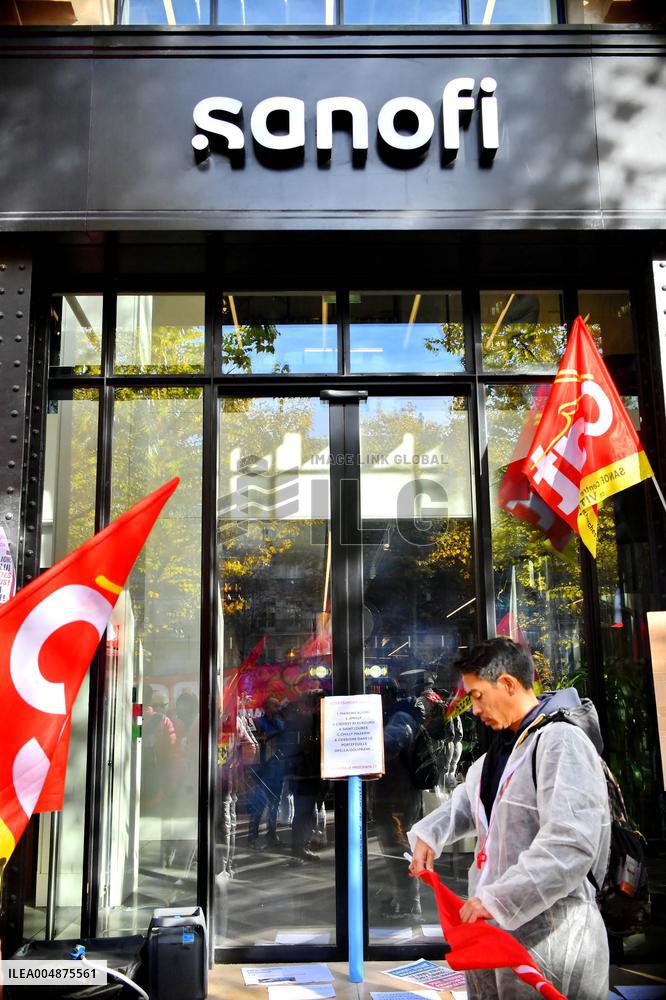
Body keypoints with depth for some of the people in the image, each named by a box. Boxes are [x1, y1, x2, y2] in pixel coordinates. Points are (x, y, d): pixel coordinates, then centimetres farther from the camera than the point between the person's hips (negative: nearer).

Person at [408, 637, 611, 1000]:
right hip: (495, 925, 9)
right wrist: (428, 835, 8)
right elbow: (470, 797, 25)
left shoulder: (562, 741, -21)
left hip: (548, 932, -9)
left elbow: (571, 846, -29)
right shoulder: (505, 744, 11)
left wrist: (497, 899, -28)